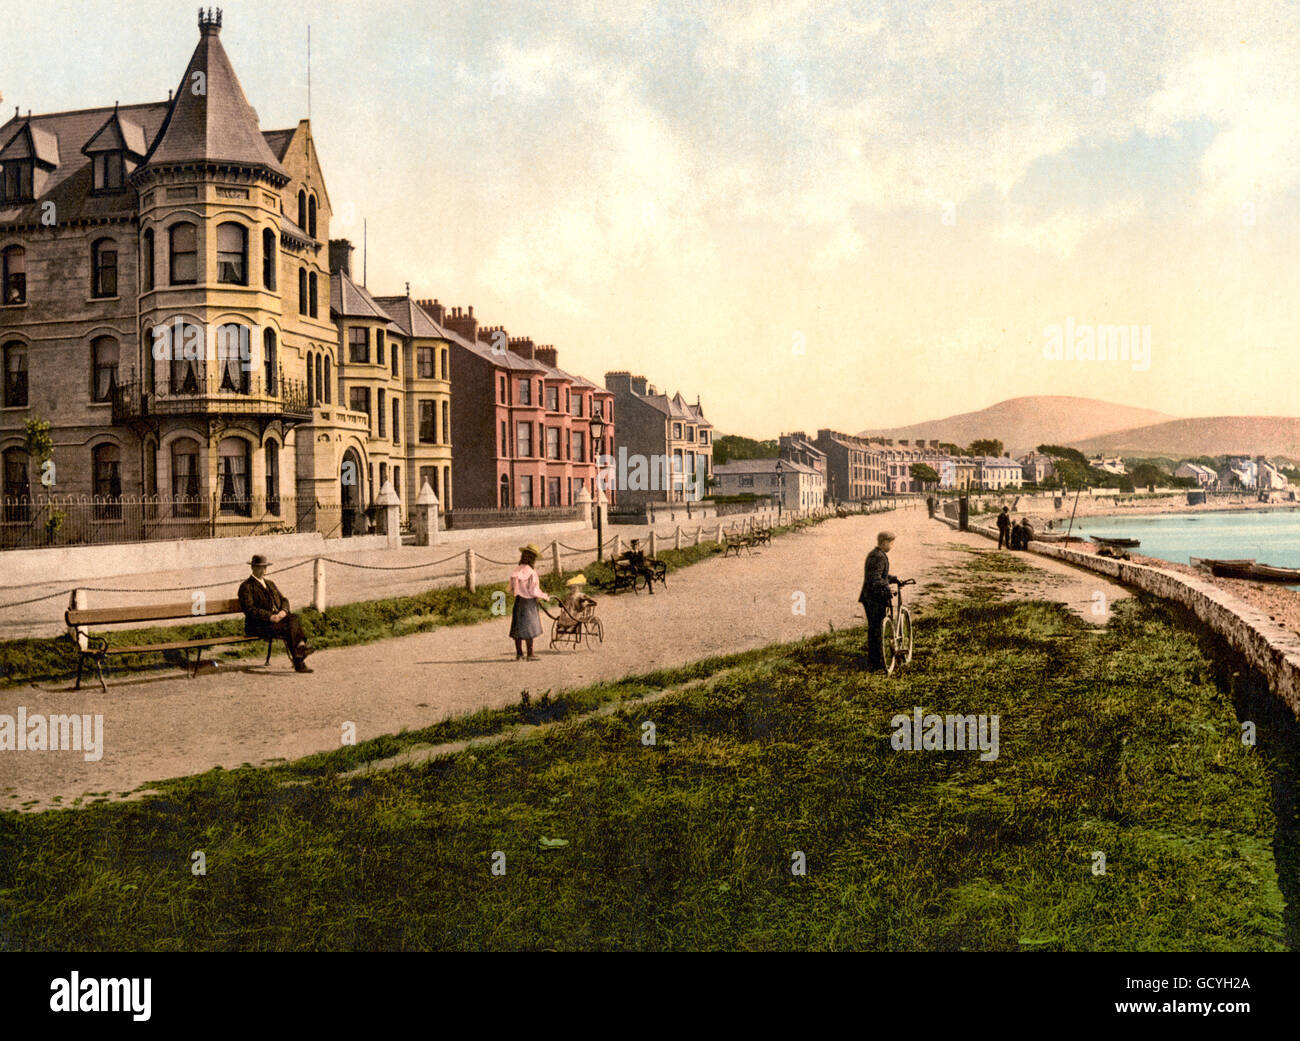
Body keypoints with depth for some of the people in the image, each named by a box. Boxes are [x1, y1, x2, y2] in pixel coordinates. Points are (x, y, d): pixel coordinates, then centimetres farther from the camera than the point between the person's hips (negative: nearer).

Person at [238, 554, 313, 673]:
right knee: (287, 628, -31)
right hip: (258, 625, -6)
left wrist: (284, 611, -6)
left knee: (294, 618, -28)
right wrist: (270, 617, -22)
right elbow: (249, 609, -11)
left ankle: (301, 645, -46)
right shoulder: (246, 586, 1)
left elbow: (284, 599, 19)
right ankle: (298, 663, -35)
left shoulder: (270, 583, 24)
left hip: (277, 617, 6)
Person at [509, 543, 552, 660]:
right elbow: (534, 590, -18)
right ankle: (530, 654, 3)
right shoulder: (531, 572, -17)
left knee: (518, 628, 10)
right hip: (529, 602, -7)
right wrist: (544, 596, -2)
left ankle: (519, 654, 15)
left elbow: (511, 590, 10)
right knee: (529, 628, 0)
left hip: (518, 601, 7)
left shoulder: (516, 571, 5)